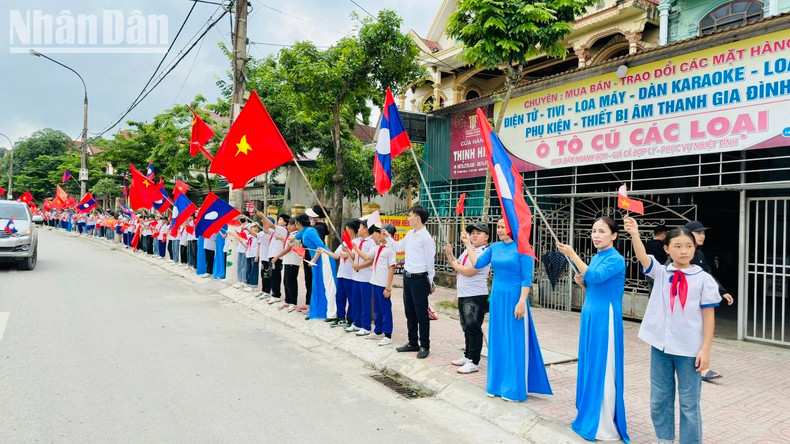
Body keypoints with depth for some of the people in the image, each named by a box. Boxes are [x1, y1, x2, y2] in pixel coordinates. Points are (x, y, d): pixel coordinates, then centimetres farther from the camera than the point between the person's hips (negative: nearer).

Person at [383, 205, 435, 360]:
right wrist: (388, 237, 12)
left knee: (421, 314, 1)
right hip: (407, 277, 8)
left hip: (420, 279, -8)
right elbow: (398, 247, 22)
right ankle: (413, 343, 27)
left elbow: (430, 261, -12)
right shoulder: (410, 234, 9)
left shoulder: (426, 238, -15)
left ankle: (424, 346, 13)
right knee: (409, 312, 15)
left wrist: (431, 282, -8)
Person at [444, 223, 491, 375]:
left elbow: (469, 271, -22)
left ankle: (473, 362, 1)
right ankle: (468, 357, 29)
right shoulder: (468, 250, 14)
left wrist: (454, 264, -7)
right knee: (467, 328, 17)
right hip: (463, 295, 9)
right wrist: (449, 255, 4)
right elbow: (457, 264, 21)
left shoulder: (484, 252, -15)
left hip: (476, 297, -9)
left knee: (473, 328, -6)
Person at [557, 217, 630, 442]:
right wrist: (581, 283, 0)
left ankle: (604, 425, 7)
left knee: (603, 370, -3)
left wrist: (572, 254, -31)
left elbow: (595, 277, -29)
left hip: (605, 318, -9)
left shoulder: (616, 259, -13)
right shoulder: (596, 257, 12)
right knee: (589, 367, 14)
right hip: (589, 315, 9)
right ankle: (590, 417, 26)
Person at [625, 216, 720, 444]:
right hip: (660, 346, 3)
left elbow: (708, 316, -3)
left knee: (689, 402, 9)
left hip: (689, 349, -3)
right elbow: (642, 256, -17)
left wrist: (705, 349, -6)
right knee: (659, 398, 15)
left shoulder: (703, 278, -4)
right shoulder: (660, 273, 1)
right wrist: (634, 233, -34)